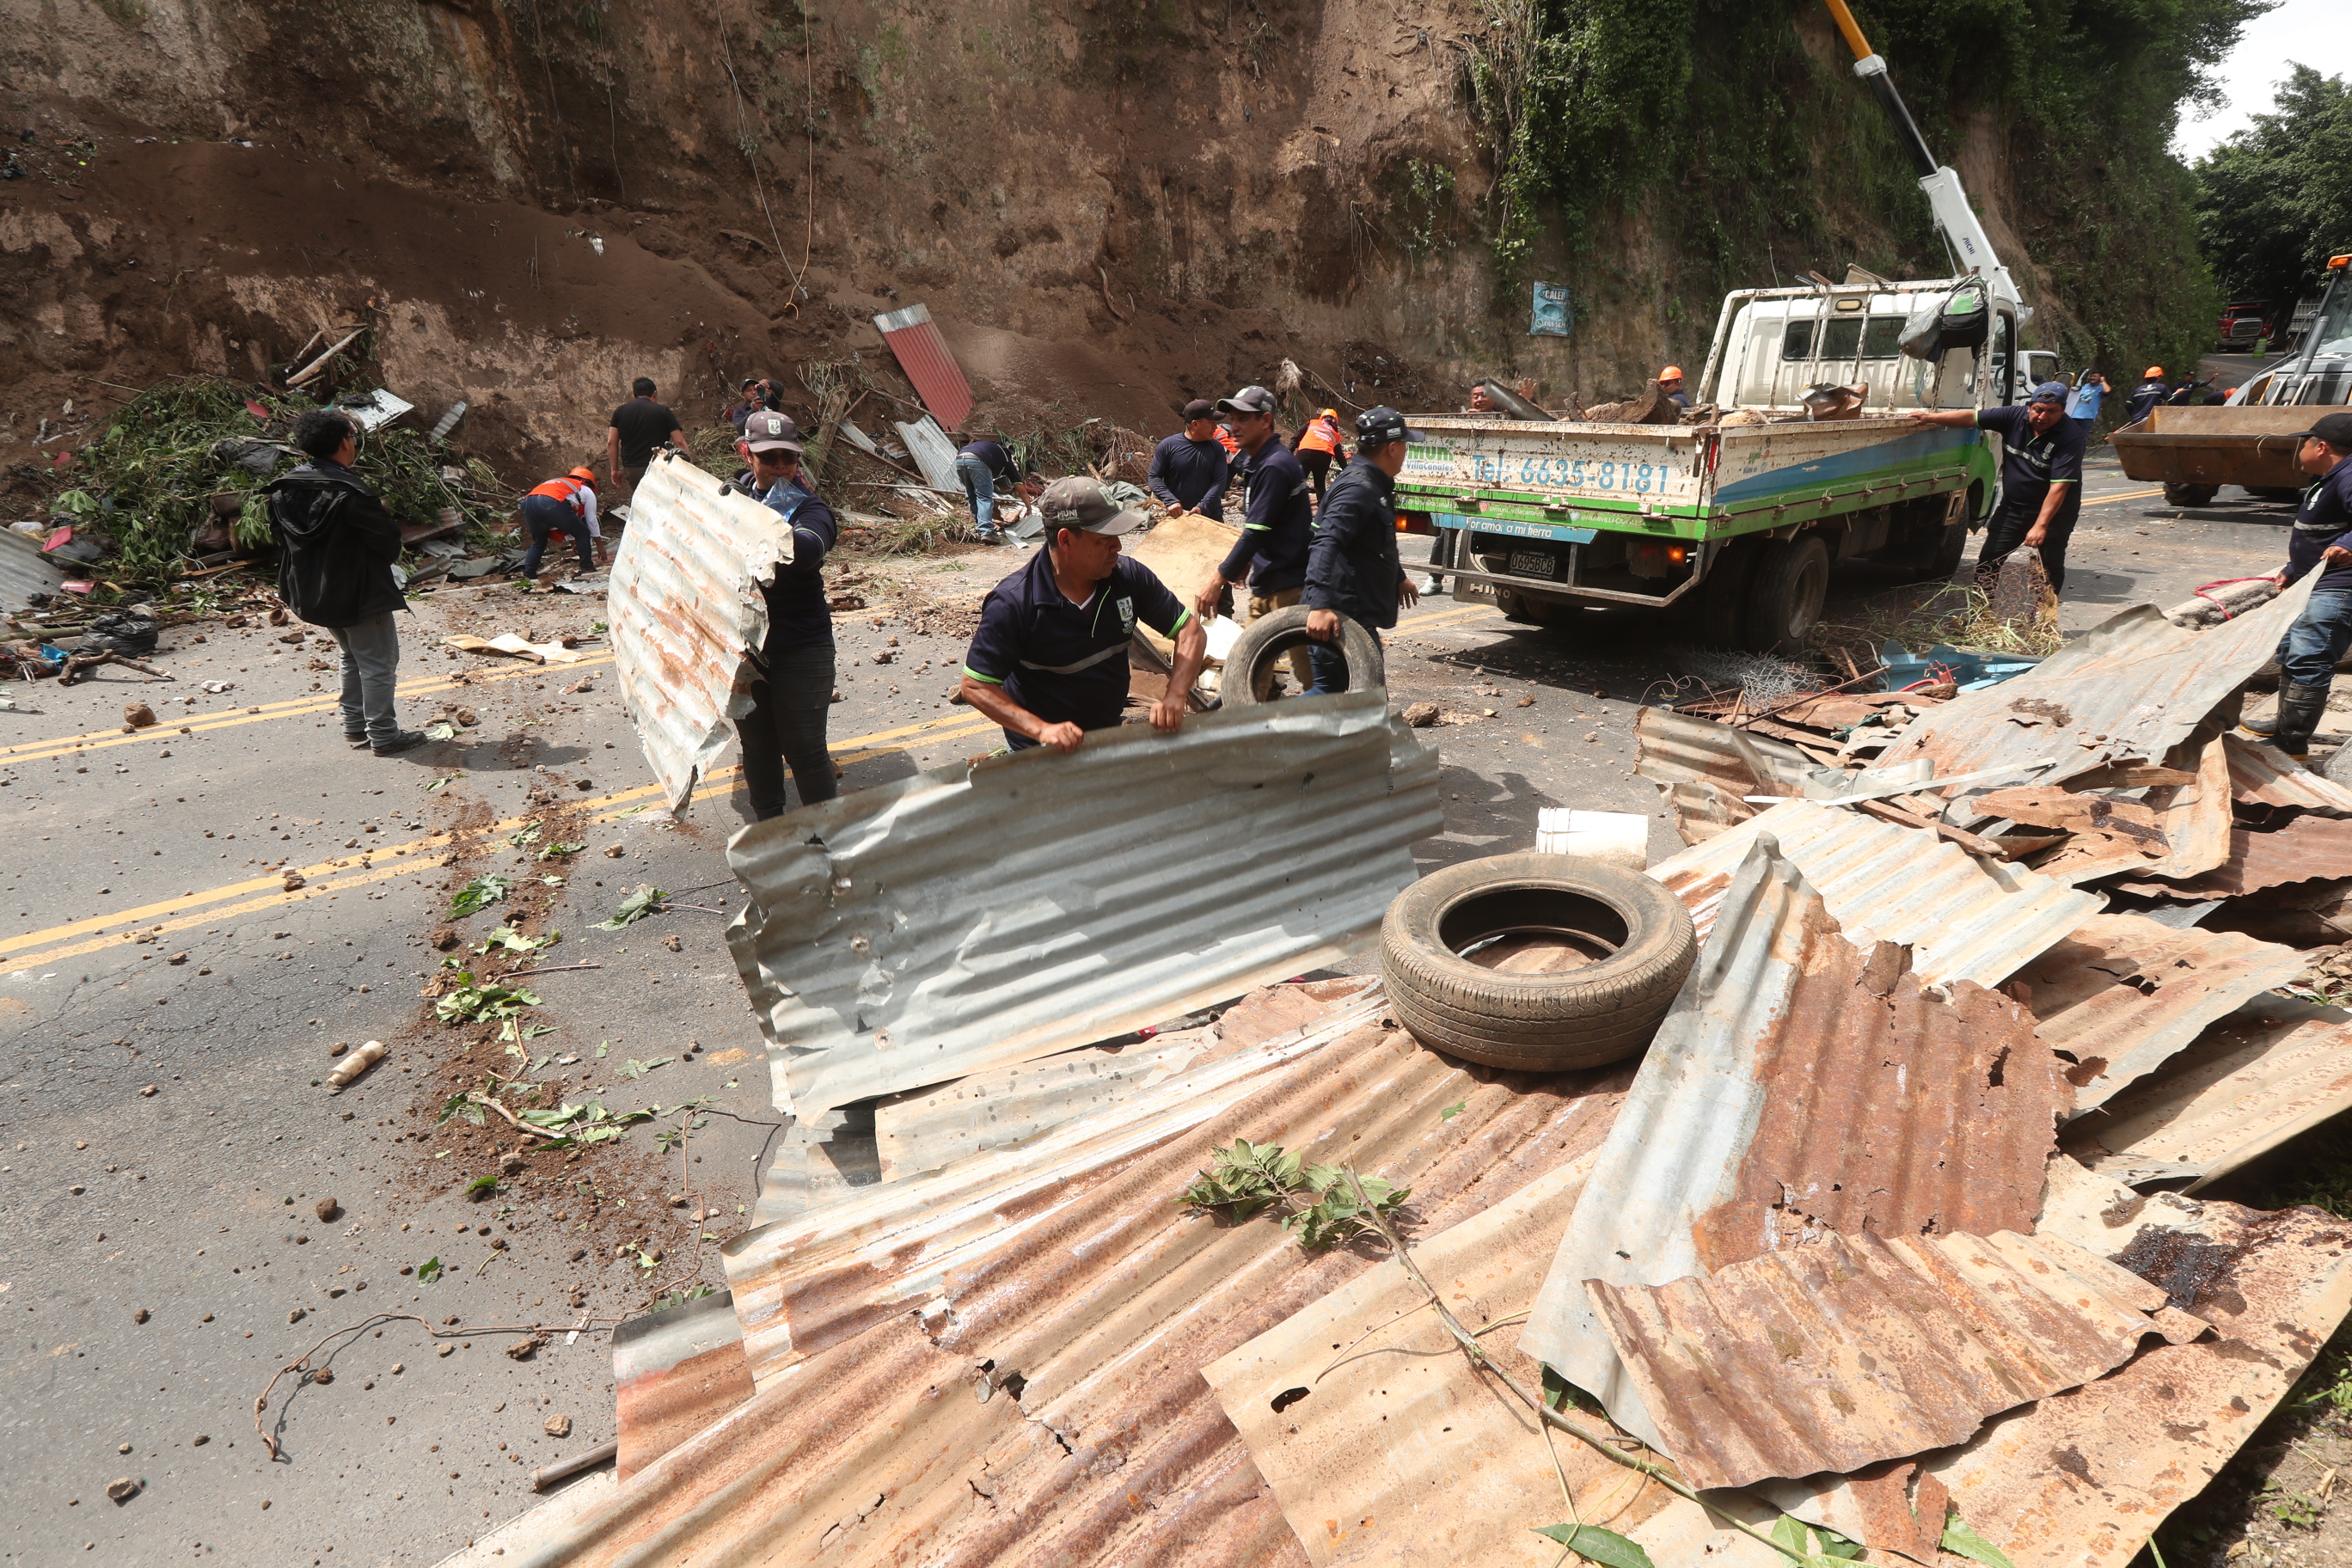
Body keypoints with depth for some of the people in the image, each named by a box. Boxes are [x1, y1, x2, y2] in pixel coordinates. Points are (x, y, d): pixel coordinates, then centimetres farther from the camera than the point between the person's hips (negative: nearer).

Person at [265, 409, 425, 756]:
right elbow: (388, 537, -19)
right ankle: (382, 735, 4)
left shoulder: (285, 489, 2)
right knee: (378, 662, 1)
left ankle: (354, 725, 28)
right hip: (361, 593, -8)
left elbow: (283, 538, 10)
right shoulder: (349, 492, -23)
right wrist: (382, 563, 2)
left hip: (314, 593, 8)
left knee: (351, 657, 23)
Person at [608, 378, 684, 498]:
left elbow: (611, 442, 7)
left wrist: (614, 469, 12)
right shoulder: (663, 411, 1)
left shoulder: (620, 411, 10)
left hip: (630, 469, 4)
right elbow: (679, 442, -5)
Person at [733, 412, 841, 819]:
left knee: (804, 750, -3)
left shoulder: (810, 509, -9)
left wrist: (779, 524, -53)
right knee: (757, 747, 16)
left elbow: (805, 552, -31)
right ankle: (767, 827, 34)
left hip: (801, 650, -5)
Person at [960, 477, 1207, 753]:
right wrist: (1041, 729, -29)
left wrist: (1174, 699, -18)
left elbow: (1191, 631, 0)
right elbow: (975, 687, -17)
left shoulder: (1129, 576, -6)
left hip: (1111, 738, 5)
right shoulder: (1012, 603, -20)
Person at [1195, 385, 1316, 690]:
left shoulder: (1275, 465, -18)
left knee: (1308, 672, -7)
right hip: (1266, 583, 10)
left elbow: (1256, 531, -23)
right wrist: (1246, 562, 23)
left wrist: (1218, 578, -23)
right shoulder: (1261, 462, 13)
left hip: (1289, 586, -10)